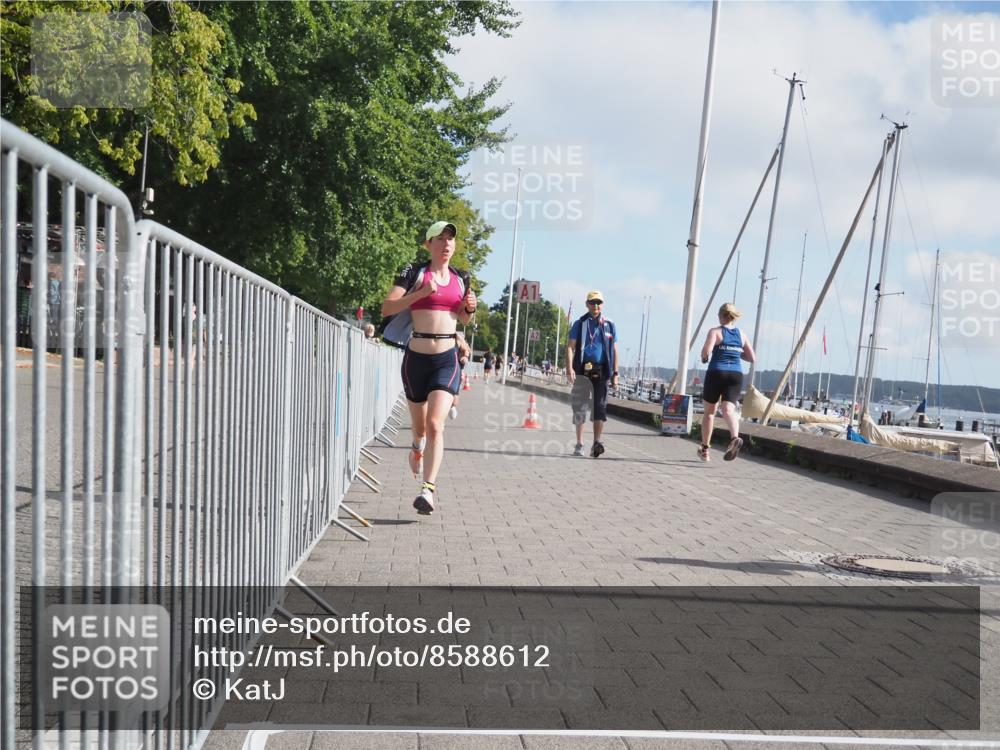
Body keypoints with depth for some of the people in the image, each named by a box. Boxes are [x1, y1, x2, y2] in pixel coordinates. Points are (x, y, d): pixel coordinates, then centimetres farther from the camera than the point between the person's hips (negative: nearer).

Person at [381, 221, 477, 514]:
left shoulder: (461, 279, 11)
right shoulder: (414, 272, -1)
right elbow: (387, 307, -10)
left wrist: (470, 307, 2)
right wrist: (421, 292, -19)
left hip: (447, 359, 1)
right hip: (416, 358, -1)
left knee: (435, 424, -17)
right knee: (419, 425, 15)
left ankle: (428, 489, -18)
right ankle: (417, 448, 51)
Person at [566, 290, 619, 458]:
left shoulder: (609, 326, 11)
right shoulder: (579, 324, 5)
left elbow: (614, 351, 13)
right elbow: (570, 347, -1)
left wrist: (615, 374, 7)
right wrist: (569, 368, -16)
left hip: (601, 372, 1)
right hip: (583, 371, -1)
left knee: (600, 407, -6)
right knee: (579, 407, 4)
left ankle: (596, 444, -4)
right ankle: (579, 444, 13)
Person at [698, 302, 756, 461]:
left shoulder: (715, 331, -1)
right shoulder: (741, 334, 13)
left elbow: (706, 350, -18)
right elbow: (752, 358, 14)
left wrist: (704, 357, 4)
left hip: (716, 372, -3)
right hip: (736, 375, 3)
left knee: (709, 412, 13)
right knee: (728, 409, -10)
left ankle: (704, 450, 22)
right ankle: (735, 437, -42)